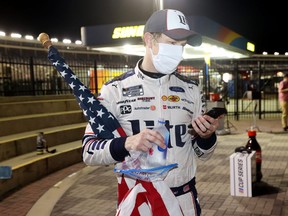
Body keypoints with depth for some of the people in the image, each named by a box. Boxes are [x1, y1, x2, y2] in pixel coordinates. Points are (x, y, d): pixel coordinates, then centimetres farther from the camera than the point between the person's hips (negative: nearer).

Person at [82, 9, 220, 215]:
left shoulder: (191, 89, 0)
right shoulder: (115, 89, -9)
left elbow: (202, 153, 6)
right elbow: (89, 151, -10)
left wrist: (207, 136, -16)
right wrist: (126, 143, -27)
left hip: (183, 199, 3)